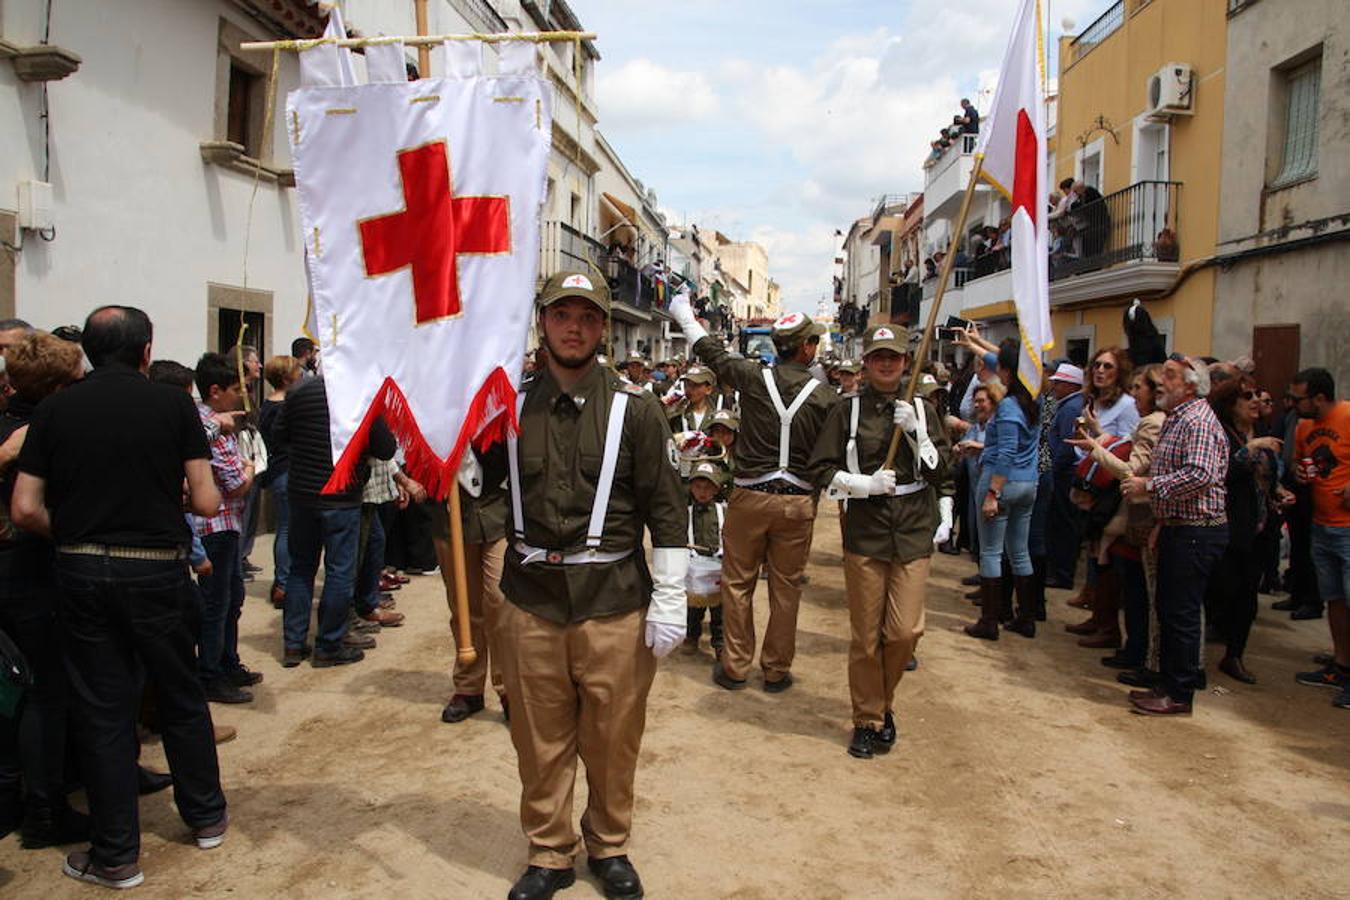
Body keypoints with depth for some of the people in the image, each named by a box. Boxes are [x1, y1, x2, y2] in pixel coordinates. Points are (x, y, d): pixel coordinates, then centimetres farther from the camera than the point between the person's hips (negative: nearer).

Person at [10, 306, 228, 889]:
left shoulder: (54, 409, 1)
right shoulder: (173, 403, -4)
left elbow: (25, 509, -3)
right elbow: (206, 501, -7)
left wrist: (72, 535, 15)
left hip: (80, 573, 1)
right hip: (157, 570, -1)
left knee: (102, 710, 10)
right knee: (182, 696, 16)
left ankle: (115, 855, 19)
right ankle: (206, 817, 31)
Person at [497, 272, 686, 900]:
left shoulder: (635, 409, -3)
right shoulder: (511, 406, 5)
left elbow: (666, 511, -2)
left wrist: (669, 600, -5)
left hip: (615, 601, -2)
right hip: (530, 599, 2)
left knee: (612, 737, 11)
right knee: (540, 738, 12)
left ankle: (610, 846, 34)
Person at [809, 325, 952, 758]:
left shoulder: (922, 409, 7)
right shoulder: (848, 410, 0)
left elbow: (942, 471, 6)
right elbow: (821, 470, -1)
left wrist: (916, 431, -8)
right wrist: (865, 484, -15)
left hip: (914, 530, 2)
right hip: (865, 530, -1)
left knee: (906, 630, -4)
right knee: (865, 636, 4)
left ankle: (883, 702, 24)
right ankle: (868, 720, 22)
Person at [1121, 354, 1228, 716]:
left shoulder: (1198, 421, -16)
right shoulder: (1176, 418, 17)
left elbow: (1201, 475, -29)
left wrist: (1150, 486, -20)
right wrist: (1142, 489, 12)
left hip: (1197, 532, -11)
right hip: (1177, 527, 11)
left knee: (1182, 613, -3)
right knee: (1168, 609, 15)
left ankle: (1180, 695, 6)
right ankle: (1170, 683, 25)